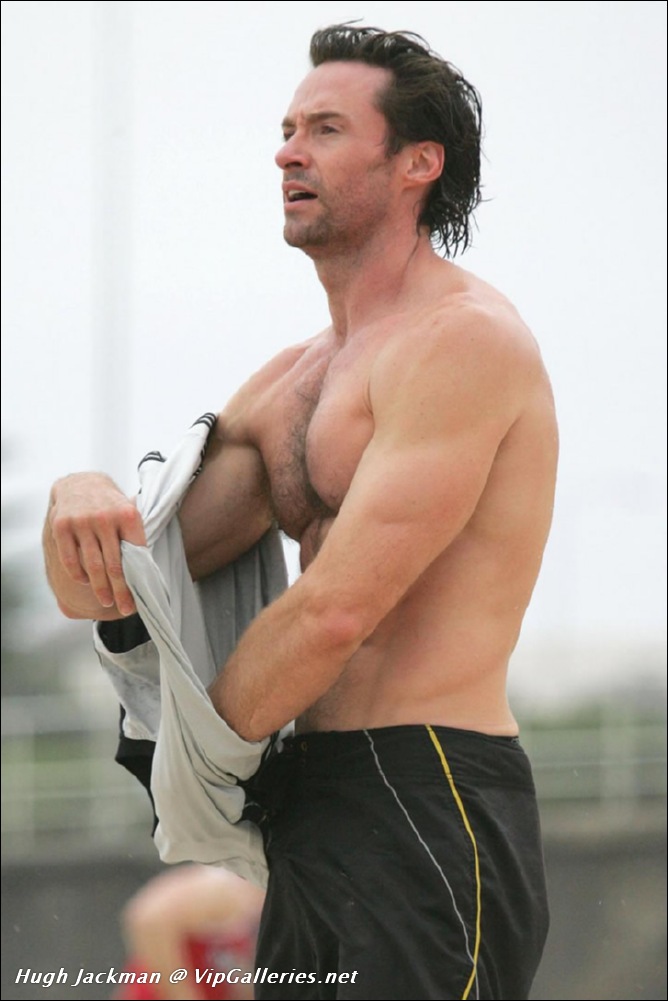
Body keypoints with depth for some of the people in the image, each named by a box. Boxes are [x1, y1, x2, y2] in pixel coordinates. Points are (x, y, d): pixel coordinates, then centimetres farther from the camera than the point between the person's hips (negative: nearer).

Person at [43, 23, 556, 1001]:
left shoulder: (464, 338, -9)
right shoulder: (285, 386, 19)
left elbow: (336, 609, -16)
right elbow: (110, 589, 12)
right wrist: (85, 501, -11)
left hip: (430, 818, -9)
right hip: (310, 828, 9)